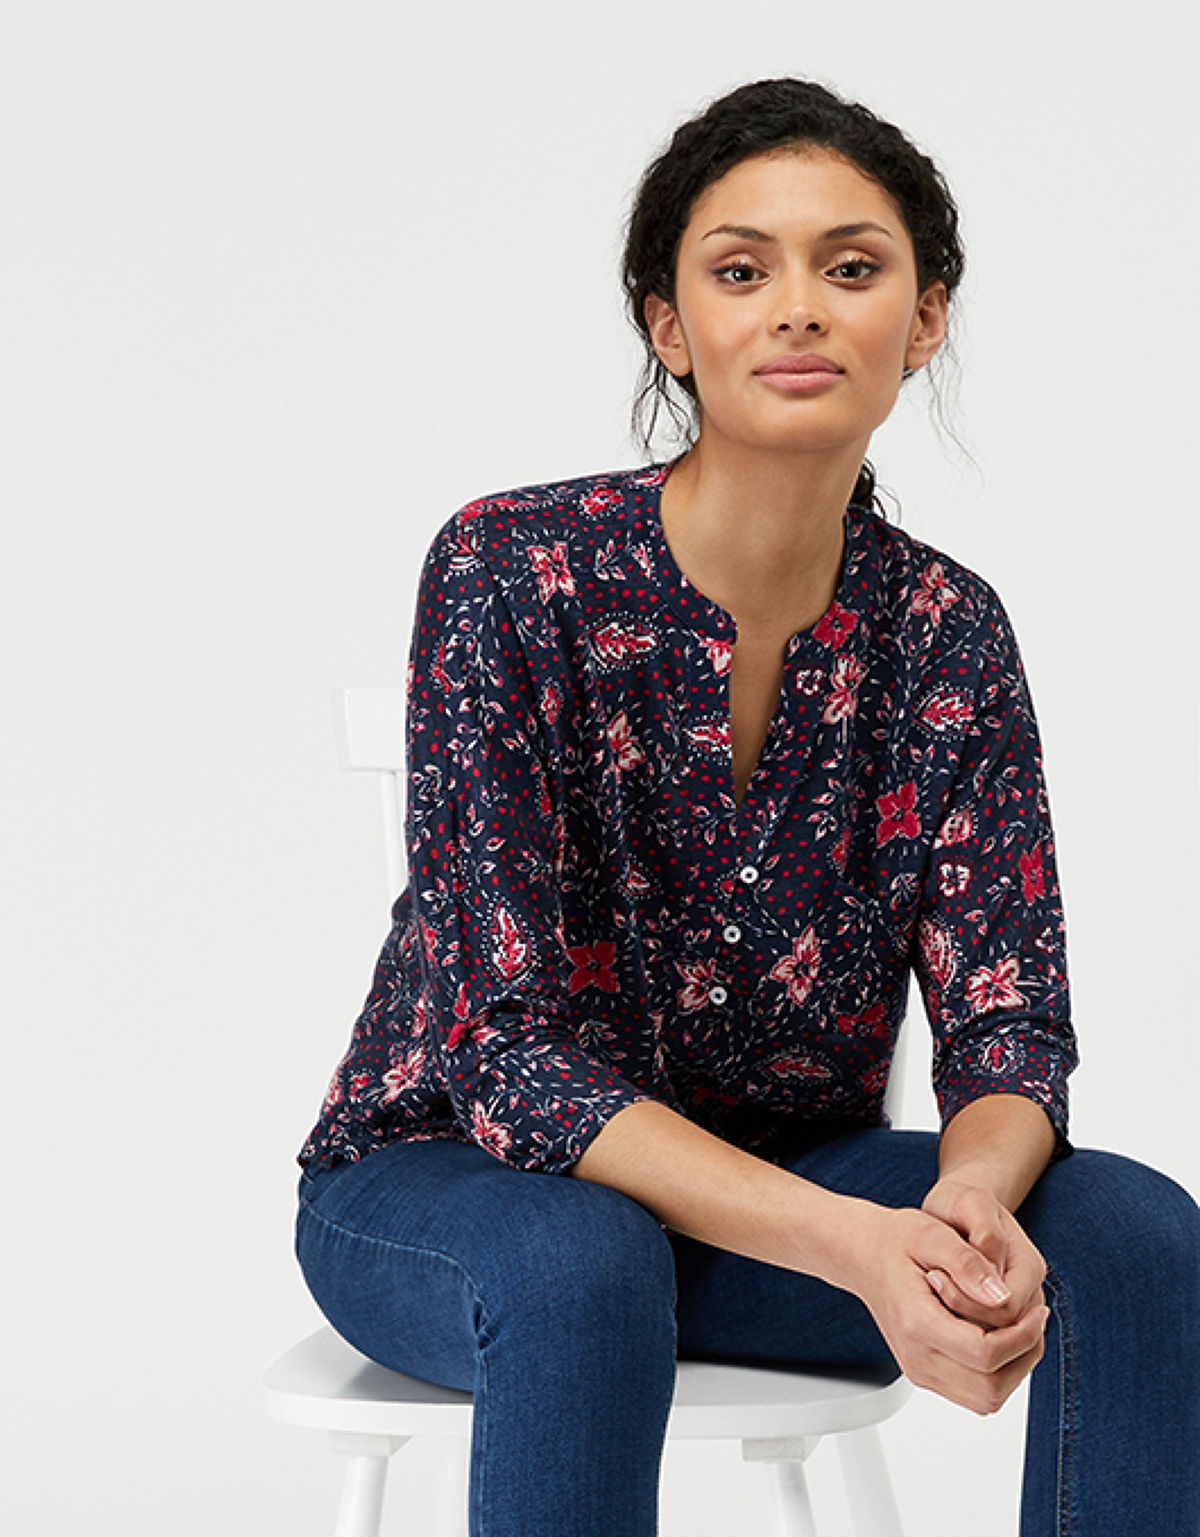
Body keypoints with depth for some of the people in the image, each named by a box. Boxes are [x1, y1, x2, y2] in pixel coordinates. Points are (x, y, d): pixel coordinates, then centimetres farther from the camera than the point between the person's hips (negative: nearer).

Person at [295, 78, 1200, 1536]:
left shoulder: (948, 634, -6)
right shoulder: (509, 572, -20)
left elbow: (1009, 1027, -8)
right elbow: (513, 1050, -24)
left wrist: (973, 1200, -34)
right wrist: (854, 1246, -38)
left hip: (783, 1178, 4)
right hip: (444, 1181, -3)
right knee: (580, 1267, -37)